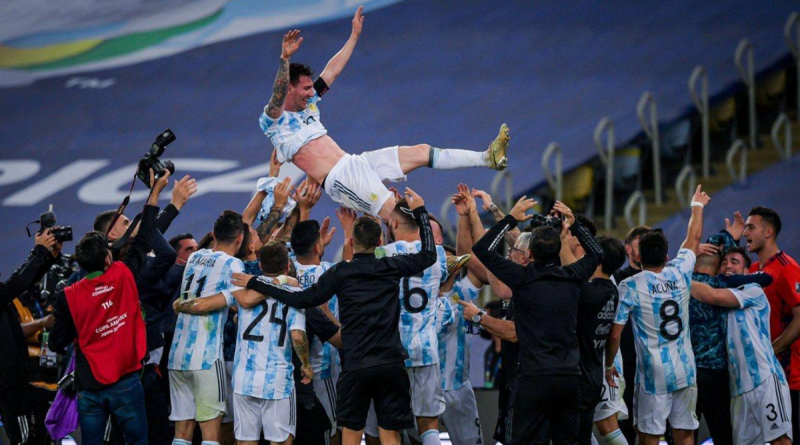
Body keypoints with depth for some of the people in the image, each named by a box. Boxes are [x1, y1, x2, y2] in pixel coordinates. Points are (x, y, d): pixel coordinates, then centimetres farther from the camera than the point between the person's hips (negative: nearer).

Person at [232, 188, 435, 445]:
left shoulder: (341, 272, -2)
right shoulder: (391, 268, 3)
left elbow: (304, 300, -3)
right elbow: (429, 255, 17)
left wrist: (255, 284, 3)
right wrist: (419, 211, 25)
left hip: (356, 365, -1)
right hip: (391, 363, 1)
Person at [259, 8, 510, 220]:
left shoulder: (308, 106, 19)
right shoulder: (273, 121, -6)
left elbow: (332, 72, 24)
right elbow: (279, 94, -28)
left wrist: (354, 35, 27)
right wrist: (284, 59, -42)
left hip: (355, 163, 9)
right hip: (339, 179, -9)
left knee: (421, 152, 3)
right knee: (394, 213, -25)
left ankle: (487, 158, 2)